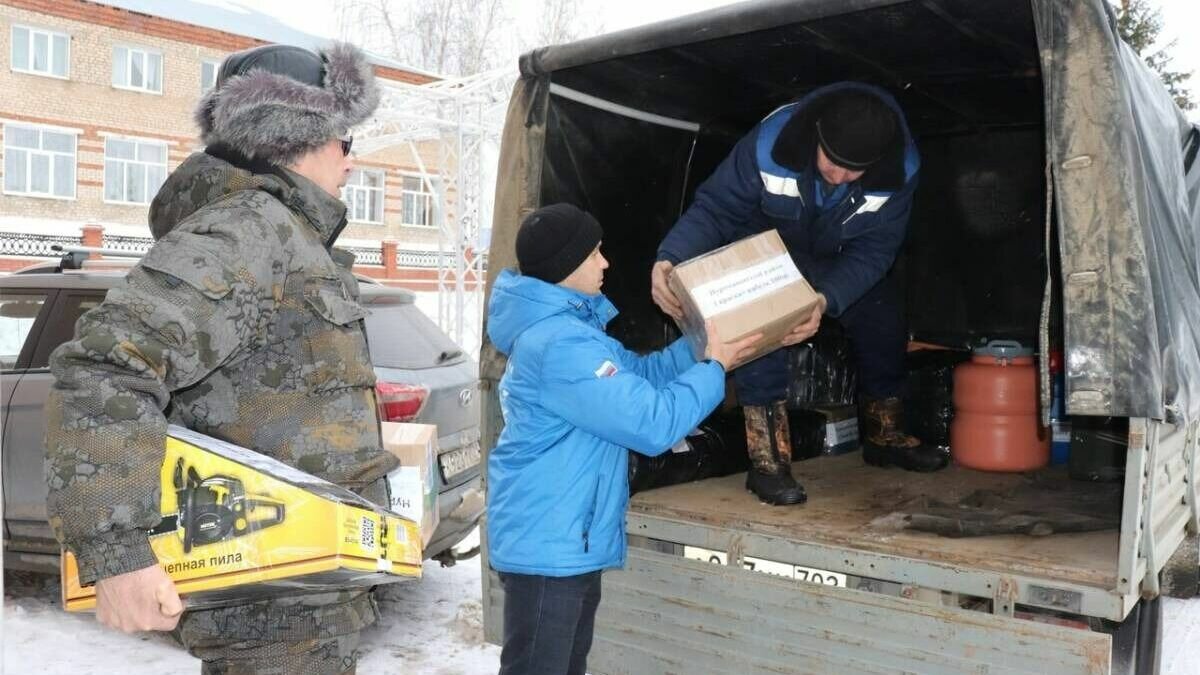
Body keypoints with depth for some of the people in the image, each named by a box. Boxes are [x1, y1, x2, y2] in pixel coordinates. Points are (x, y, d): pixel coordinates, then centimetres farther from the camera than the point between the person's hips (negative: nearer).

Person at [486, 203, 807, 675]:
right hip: (547, 543, -11)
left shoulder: (565, 326, 10)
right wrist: (715, 368, -13)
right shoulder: (559, 344, -26)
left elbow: (638, 376, 17)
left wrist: (700, 343, 6)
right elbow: (652, 422, -27)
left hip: (569, 539, 11)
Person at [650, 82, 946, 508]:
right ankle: (767, 459, -21)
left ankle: (885, 436, 31)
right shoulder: (771, 142, -38)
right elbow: (714, 210, -32)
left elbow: (873, 250, -26)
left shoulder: (899, 169, -30)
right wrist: (670, 260, -51)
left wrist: (827, 299, -45)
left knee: (884, 326, 4)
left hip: (843, 263, 4)